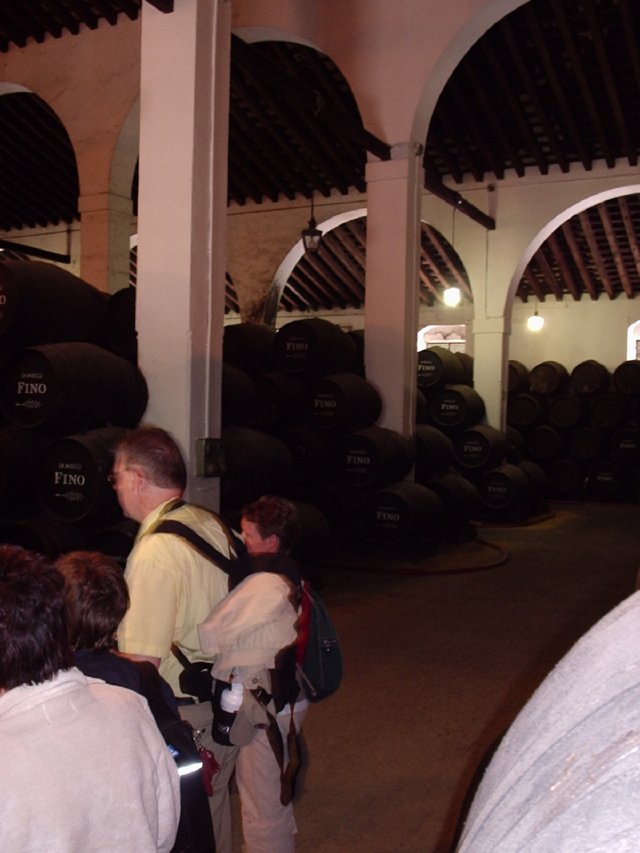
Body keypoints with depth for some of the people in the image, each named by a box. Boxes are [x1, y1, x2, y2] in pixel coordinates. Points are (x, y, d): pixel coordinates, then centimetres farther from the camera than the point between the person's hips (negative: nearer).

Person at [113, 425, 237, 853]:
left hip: (177, 715, -8)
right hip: (221, 702, 8)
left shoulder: (155, 550, -23)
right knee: (214, 814, 22)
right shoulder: (214, 526, 2)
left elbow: (142, 661, -25)